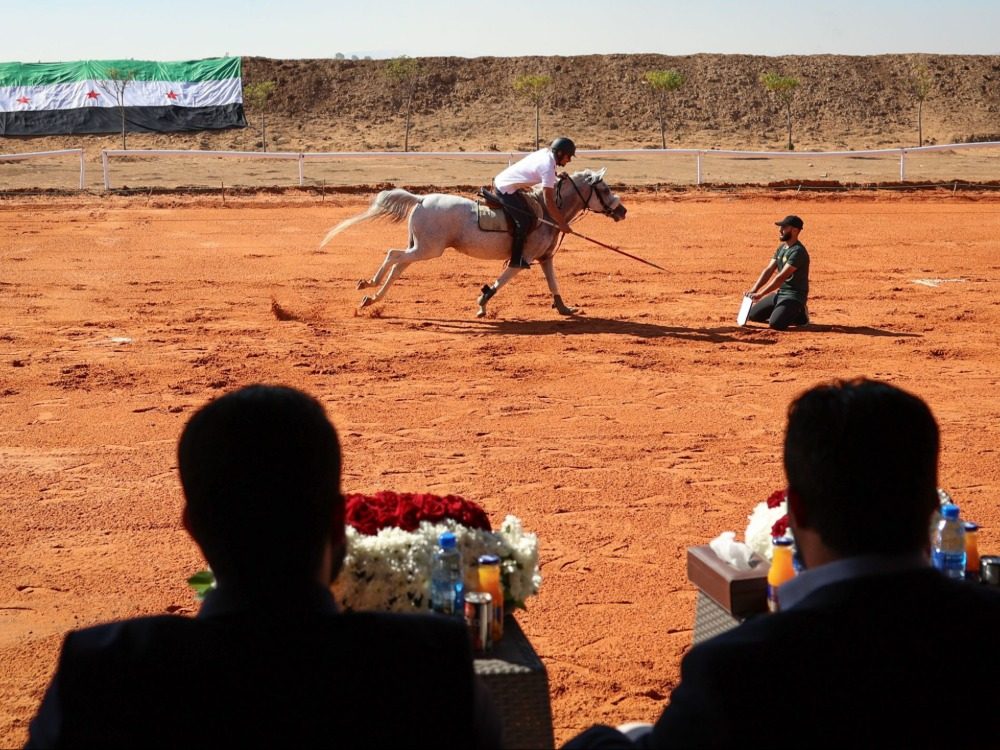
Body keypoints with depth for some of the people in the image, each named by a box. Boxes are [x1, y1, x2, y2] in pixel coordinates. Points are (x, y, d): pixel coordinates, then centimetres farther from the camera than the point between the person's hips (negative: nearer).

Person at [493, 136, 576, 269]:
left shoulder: (545, 153, 3)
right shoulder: (548, 167, -24)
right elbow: (548, 202, -25)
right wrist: (562, 223, -18)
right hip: (506, 189, -10)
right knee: (526, 220, -12)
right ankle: (516, 260, -6)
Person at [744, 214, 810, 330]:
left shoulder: (798, 252, -21)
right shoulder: (781, 248, 9)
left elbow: (781, 277, -26)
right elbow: (768, 270, 4)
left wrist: (760, 294, -29)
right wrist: (754, 289, -9)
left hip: (794, 295, -9)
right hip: (780, 293, 9)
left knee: (776, 324, -29)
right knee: (753, 315, 7)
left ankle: (799, 315, 1)